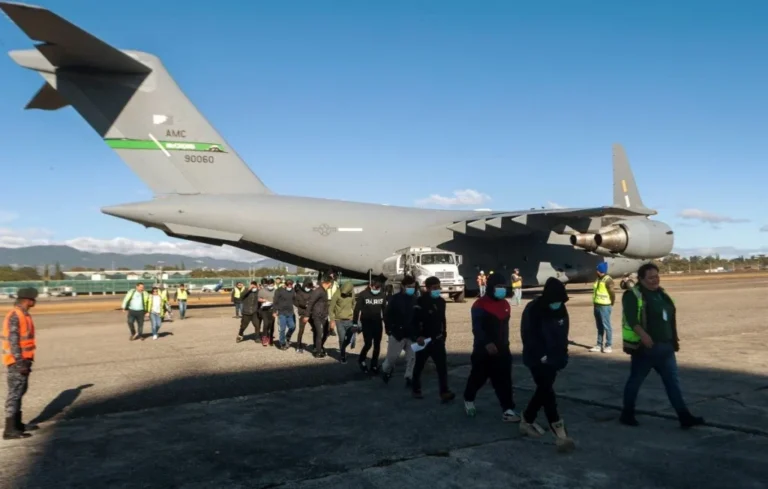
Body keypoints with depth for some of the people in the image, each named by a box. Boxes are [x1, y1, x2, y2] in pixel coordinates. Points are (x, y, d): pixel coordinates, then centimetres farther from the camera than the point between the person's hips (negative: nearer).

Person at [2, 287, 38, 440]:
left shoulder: (24, 314, 11)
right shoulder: (14, 316, -18)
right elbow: (13, 341, -22)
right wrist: (20, 362, -23)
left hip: (23, 359, 10)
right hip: (17, 361, -10)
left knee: (19, 391, 17)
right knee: (15, 393, -7)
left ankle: (17, 424, 29)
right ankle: (10, 430, -3)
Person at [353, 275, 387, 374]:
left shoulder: (382, 296, 4)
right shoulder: (363, 294, -7)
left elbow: (384, 310, 12)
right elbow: (357, 309, -6)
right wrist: (356, 323, -9)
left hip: (378, 323, 4)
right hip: (366, 323, -4)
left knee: (377, 345, 5)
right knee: (368, 344, -10)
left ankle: (374, 365, 18)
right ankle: (361, 360, 17)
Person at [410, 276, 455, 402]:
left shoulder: (441, 301, 6)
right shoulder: (421, 302, -15)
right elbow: (414, 321, -19)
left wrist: (444, 334, 17)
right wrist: (417, 337, -29)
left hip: (437, 339, 5)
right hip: (423, 340, -5)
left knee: (442, 365, -6)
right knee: (419, 366, 11)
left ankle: (444, 392, -8)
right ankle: (416, 389, 28)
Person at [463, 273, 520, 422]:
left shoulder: (505, 304, 9)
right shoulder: (480, 305, -15)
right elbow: (477, 328, -22)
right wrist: (487, 343, -34)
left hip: (501, 349, 6)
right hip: (483, 350, -6)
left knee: (504, 380, 1)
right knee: (478, 377, 10)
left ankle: (508, 410, 2)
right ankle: (468, 399, 35)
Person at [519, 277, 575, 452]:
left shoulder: (561, 309, 2)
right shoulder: (532, 310, -18)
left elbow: (563, 334, 11)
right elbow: (528, 336, -17)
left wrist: (562, 355, 3)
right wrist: (541, 356, -17)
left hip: (554, 359, 7)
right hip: (537, 359, -7)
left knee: (543, 390, 14)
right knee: (547, 392, -10)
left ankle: (527, 420, 31)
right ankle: (559, 432, -12)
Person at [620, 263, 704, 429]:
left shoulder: (661, 294, 14)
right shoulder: (633, 295, -11)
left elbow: (671, 317, 22)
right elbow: (631, 318, -24)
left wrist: (674, 338, 20)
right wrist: (642, 334, -35)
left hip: (665, 347, 7)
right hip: (644, 347, -7)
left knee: (673, 382, 7)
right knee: (635, 381, 4)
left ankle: (684, 417, 12)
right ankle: (627, 414, 17)